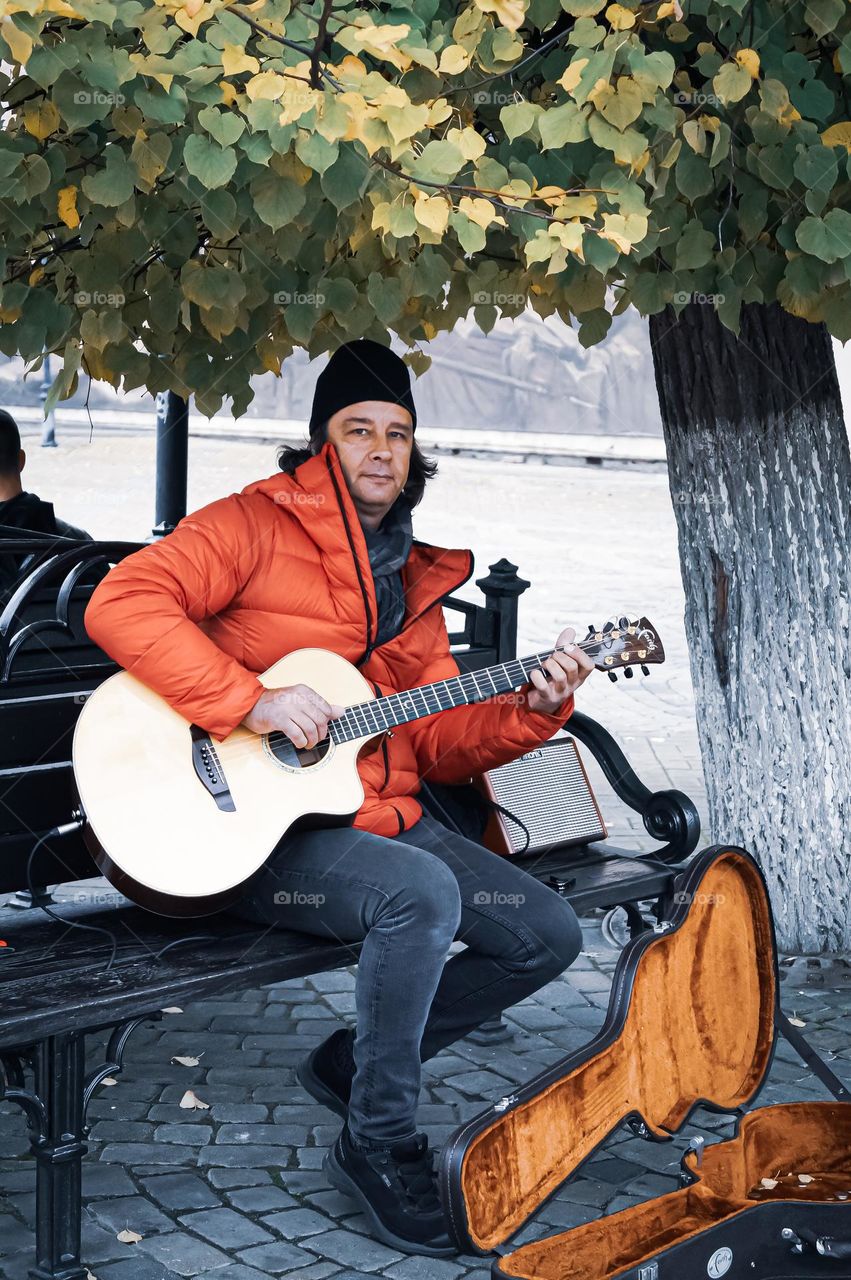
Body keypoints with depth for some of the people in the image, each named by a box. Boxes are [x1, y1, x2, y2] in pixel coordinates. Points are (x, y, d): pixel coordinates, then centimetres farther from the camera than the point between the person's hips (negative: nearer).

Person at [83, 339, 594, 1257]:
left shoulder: (414, 579, 17)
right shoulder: (258, 524, -5)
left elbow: (437, 743, 14)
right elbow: (121, 603, -21)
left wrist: (530, 711, -4)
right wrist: (254, 700, -26)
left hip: (384, 821, 8)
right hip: (256, 832, -8)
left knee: (549, 935, 1)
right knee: (421, 892, -34)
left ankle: (351, 1063, 14)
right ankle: (377, 1146, -15)